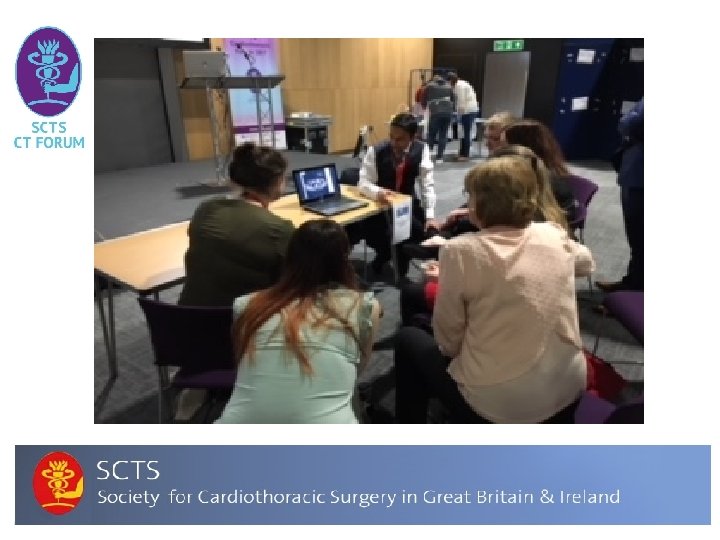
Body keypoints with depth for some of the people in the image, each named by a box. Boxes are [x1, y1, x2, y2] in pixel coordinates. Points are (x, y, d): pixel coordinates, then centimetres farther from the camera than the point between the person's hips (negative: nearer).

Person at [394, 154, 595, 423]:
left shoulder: (461, 250, -18)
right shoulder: (555, 236, -3)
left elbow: (448, 338, -10)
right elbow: (586, 262, 21)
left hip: (498, 405, -5)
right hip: (569, 391, 6)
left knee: (408, 340, 15)